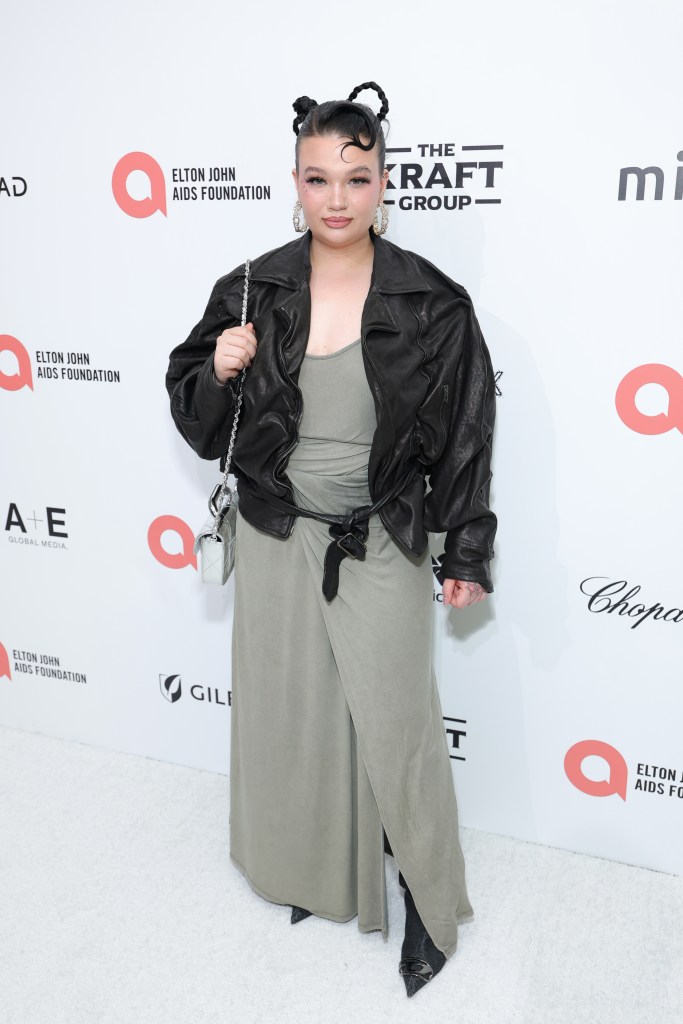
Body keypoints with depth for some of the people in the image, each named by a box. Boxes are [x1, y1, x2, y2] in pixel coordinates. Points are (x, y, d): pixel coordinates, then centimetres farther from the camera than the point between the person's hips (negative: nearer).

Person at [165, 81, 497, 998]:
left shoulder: (432, 303, -9)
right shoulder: (251, 292, -3)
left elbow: (464, 437, -3)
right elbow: (197, 421, 5)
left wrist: (468, 553, 0)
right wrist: (220, 373, -17)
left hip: (381, 547, -2)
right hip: (278, 542, 3)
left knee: (394, 725, 5)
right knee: (288, 712, 16)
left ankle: (428, 905, 31)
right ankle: (311, 870, 43)